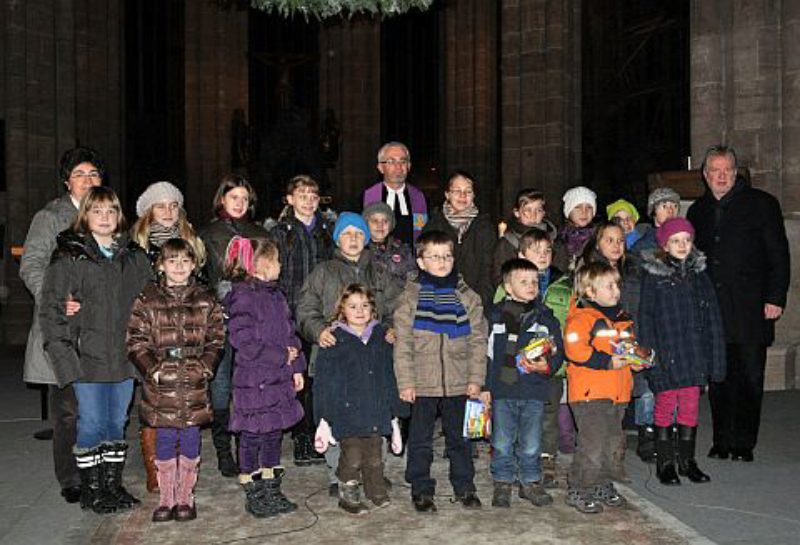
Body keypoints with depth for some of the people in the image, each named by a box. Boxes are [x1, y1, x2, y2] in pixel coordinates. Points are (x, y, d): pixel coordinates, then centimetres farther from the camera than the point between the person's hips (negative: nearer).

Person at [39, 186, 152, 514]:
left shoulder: (134, 257, 9)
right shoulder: (68, 257, -3)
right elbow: (51, 309, -5)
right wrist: (64, 354, -12)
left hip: (124, 356, 4)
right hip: (88, 357, -4)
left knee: (117, 423, 12)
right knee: (92, 423, 3)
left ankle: (114, 484, 25)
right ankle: (91, 489, 18)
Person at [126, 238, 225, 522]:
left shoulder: (206, 300, 6)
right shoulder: (147, 300, 1)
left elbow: (216, 339, 6)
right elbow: (136, 342, 0)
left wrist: (205, 366, -8)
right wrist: (153, 369, -11)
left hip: (194, 385, 1)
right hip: (161, 385, -1)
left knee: (190, 442, 8)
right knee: (164, 443, 7)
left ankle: (185, 498, 24)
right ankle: (166, 500, 22)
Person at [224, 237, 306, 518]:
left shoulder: (276, 295, 12)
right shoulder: (243, 297, -14)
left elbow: (290, 333, 17)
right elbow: (243, 342, -20)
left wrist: (297, 367, 10)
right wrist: (281, 355, -15)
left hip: (279, 378, 8)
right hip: (253, 382, -8)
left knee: (274, 432, 16)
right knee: (252, 435, 3)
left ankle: (272, 491, 29)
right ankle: (253, 496, 17)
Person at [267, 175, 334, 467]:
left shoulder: (328, 230, 13)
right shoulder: (280, 232, 6)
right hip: (293, 316, -2)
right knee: (298, 376, -1)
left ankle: (321, 435, 13)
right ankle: (302, 438, 10)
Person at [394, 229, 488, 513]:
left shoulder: (467, 296, 3)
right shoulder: (411, 296, -2)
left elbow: (478, 340, 4)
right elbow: (402, 342, -4)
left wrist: (476, 379, -1)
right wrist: (405, 382, -8)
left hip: (458, 382, 2)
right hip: (423, 382, -1)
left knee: (458, 436, 15)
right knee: (420, 439, 8)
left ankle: (464, 486, 29)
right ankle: (421, 490, 22)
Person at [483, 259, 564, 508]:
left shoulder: (546, 318, 5)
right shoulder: (495, 316, 2)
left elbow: (558, 352, 6)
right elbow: (485, 353, 4)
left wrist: (545, 367, -16)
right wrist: (485, 386, 0)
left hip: (534, 393, 1)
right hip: (501, 390, 0)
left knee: (531, 445, 8)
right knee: (502, 443, 7)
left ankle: (530, 482, 26)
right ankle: (502, 484, 23)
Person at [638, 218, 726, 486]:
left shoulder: (699, 274, 8)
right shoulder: (653, 276, -3)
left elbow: (712, 318, 10)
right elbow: (646, 319, -5)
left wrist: (715, 360, 4)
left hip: (694, 356, 4)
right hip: (666, 356, -3)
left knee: (690, 408, 10)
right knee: (665, 407, 3)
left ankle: (687, 461, 24)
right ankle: (665, 463, 16)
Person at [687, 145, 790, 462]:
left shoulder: (761, 204, 2)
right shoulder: (698, 211, 14)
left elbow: (778, 254, -1)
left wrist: (775, 299, -9)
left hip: (751, 310, -3)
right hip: (711, 313, 3)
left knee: (750, 379, 3)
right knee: (718, 380, 7)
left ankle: (744, 444, 13)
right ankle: (722, 441, 17)